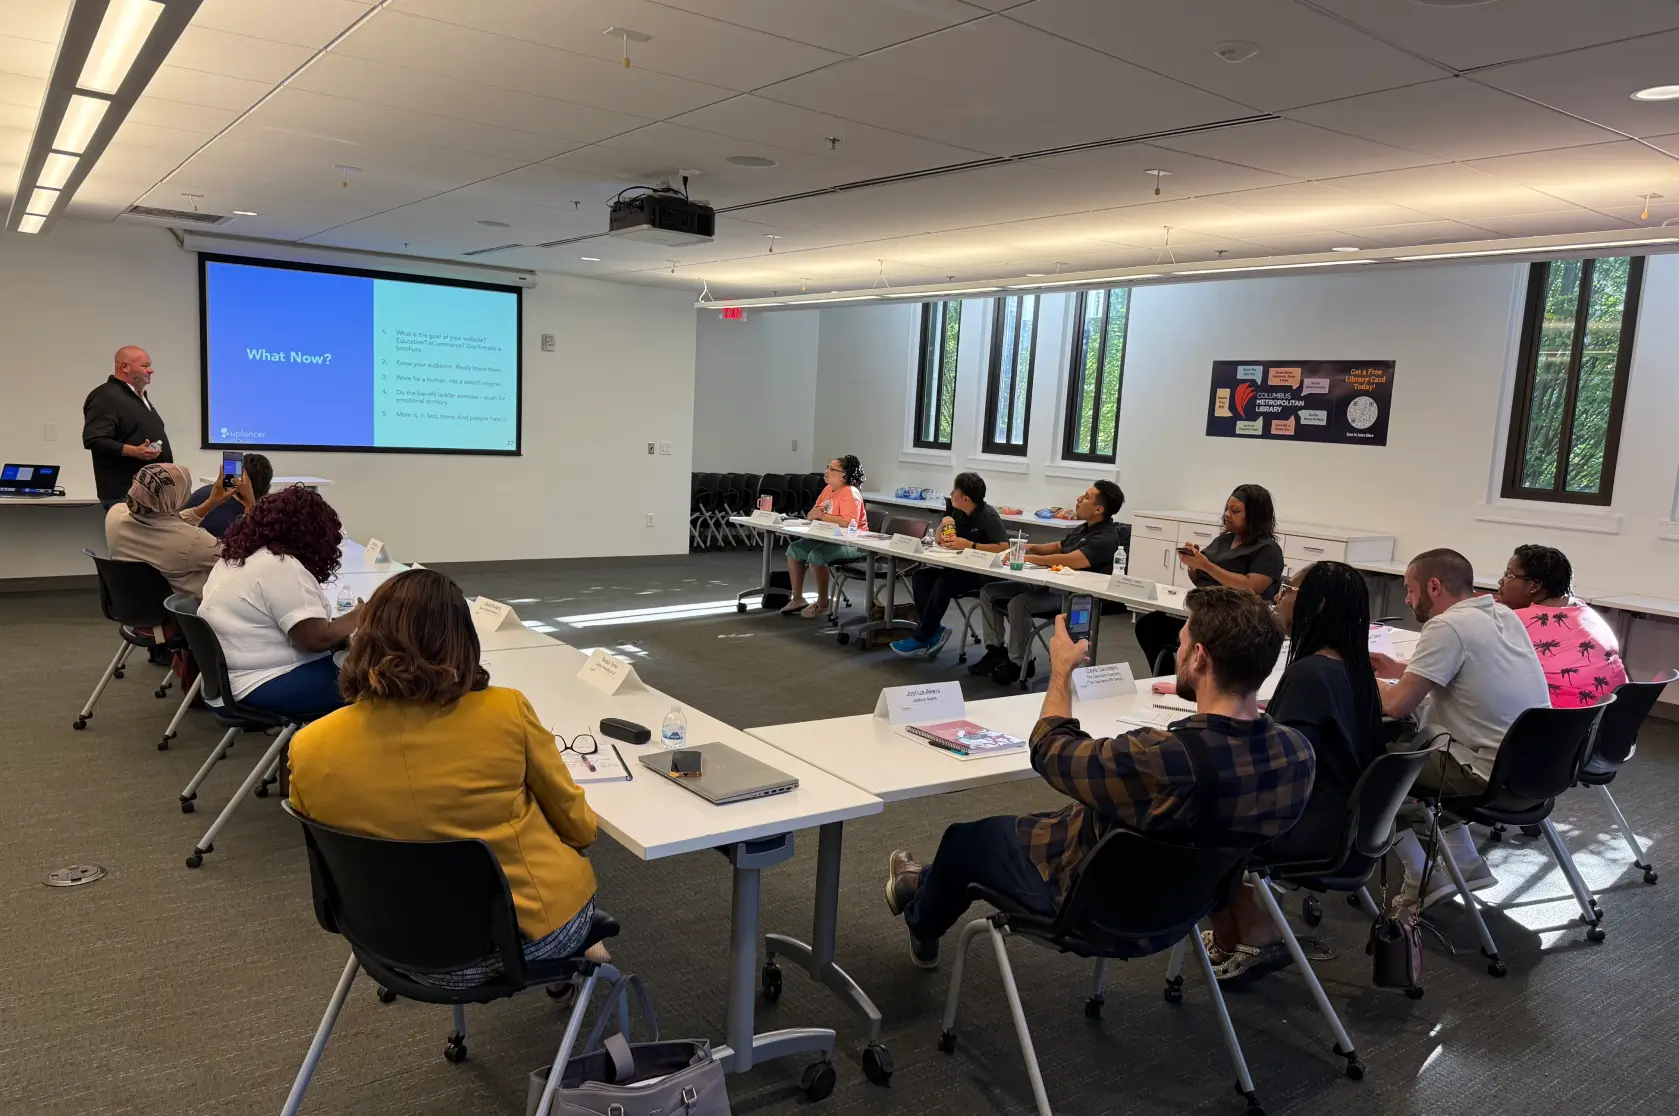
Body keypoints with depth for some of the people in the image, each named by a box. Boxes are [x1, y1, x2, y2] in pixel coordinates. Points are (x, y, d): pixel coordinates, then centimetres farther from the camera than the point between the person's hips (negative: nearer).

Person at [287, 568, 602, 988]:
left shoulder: (308, 748, -14)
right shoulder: (506, 712, -22)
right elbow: (577, 825, -7)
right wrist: (582, 829, 16)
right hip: (534, 932, -3)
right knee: (569, 852, 30)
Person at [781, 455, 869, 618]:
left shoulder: (850, 493, -18)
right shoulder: (828, 489, 9)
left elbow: (849, 523, -32)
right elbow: (811, 516, 11)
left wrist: (822, 516, -21)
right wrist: (814, 514, -15)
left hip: (852, 543, -10)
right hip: (829, 539, 10)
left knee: (816, 555, -30)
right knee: (794, 549, 1)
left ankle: (822, 605, -13)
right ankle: (797, 599, 8)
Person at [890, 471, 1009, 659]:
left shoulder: (988, 516, -17)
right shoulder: (955, 510, 5)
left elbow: (1004, 547, -29)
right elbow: (938, 541, 13)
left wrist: (970, 545, -30)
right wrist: (943, 526, -10)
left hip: (983, 572, -8)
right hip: (959, 566, 8)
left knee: (944, 582, -30)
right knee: (920, 576, -12)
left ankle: (921, 638, -20)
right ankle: (933, 630, -15)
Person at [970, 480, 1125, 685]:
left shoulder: (1106, 538, -17)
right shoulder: (1085, 528, 14)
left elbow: (1071, 560, -30)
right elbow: (1059, 547, 30)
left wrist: (1027, 558, -24)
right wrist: (1033, 547, 8)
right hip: (1050, 584, 10)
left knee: (1018, 603, -32)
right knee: (989, 592, 1)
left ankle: (1018, 663, -16)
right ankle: (995, 650, 5)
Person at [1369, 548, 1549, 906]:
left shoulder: (1447, 626, -18)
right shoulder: (1504, 615, 7)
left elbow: (1396, 706, -19)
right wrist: (1401, 670, 21)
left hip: (1495, 775, -9)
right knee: (1420, 744, 27)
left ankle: (1421, 881, 11)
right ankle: (1466, 863, 26)